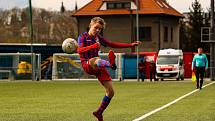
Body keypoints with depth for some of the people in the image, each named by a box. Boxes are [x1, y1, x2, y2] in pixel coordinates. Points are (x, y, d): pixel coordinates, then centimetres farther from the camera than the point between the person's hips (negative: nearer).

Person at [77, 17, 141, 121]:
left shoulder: (98, 38, 15)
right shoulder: (83, 37, -1)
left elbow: (112, 44, 21)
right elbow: (80, 50, -19)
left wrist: (131, 45, 18)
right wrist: (93, 46, -34)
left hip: (98, 66, 6)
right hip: (87, 65, -6)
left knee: (110, 92, -1)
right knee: (95, 60, -43)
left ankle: (99, 112, 18)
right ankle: (110, 63, -79)